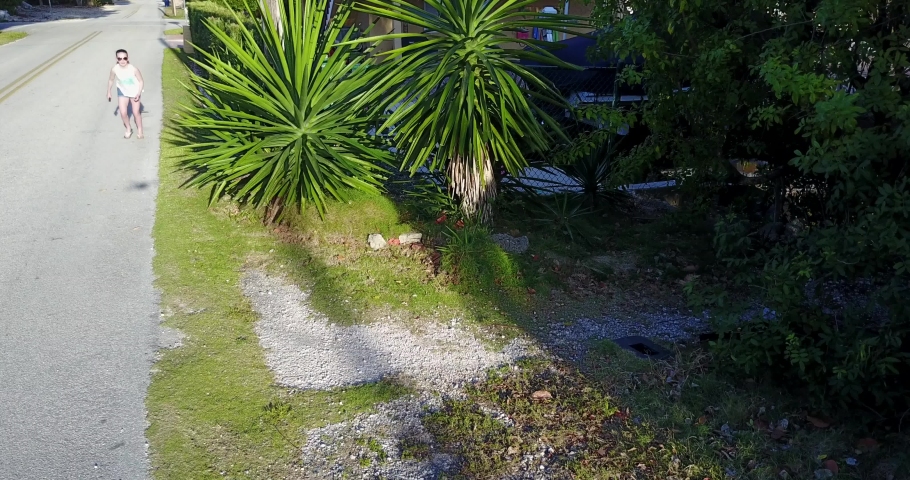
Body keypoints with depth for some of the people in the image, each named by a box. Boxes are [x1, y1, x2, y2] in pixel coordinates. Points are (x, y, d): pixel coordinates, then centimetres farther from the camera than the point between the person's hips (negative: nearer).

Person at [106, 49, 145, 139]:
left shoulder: (133, 69, -31)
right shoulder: (115, 69, -24)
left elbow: (141, 81, -16)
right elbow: (111, 80, -3)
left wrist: (139, 93, -24)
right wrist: (109, 92, 5)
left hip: (134, 91, -2)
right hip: (122, 91, 2)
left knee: (136, 112, 4)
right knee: (123, 113, -3)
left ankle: (140, 130, 29)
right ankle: (128, 129, 24)